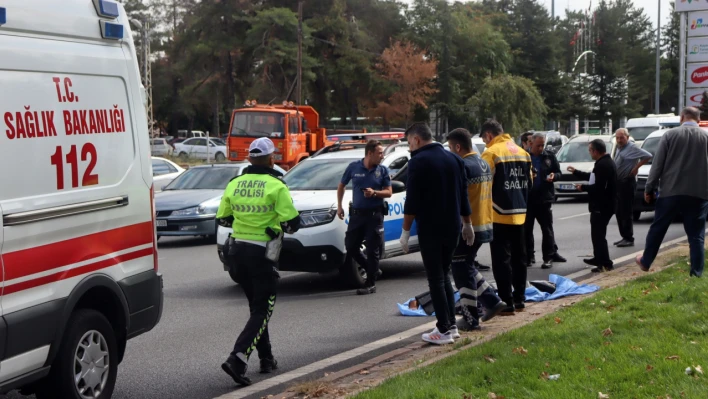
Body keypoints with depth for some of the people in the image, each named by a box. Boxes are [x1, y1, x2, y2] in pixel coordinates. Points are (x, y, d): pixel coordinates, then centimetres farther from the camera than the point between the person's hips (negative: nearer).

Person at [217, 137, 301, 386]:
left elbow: (222, 219, 12)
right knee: (262, 311, -2)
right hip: (263, 254, -6)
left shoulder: (234, 184, 3)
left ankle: (266, 359, 26)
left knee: (256, 307, 20)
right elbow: (292, 223, -15)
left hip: (239, 249, 6)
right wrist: (284, 224, 8)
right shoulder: (276, 186, -12)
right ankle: (237, 359, -17)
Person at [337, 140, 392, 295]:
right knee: (350, 247, 4)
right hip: (356, 213, 2)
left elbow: (389, 192, 2)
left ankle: (370, 284, 6)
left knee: (372, 250, -1)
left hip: (375, 214, -2)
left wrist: (374, 193, -17)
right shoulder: (354, 167, 0)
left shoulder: (383, 170, 0)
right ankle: (372, 269, 25)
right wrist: (339, 206, 6)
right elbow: (341, 186, 12)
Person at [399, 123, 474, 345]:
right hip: (452, 227, 7)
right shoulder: (453, 159, 11)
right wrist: (467, 224, 23)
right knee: (444, 275, 17)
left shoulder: (419, 161, -12)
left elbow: (412, 200, -15)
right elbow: (463, 194, 15)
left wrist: (405, 230, -10)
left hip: (430, 229, -7)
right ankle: (451, 324, 17)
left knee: (436, 279, -3)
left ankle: (444, 330, -3)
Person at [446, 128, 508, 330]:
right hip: (484, 225, 9)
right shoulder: (484, 165, 11)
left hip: (467, 228, -9)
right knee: (467, 267, 21)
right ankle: (492, 301, 18)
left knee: (462, 272, 0)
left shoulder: (463, 166, -17)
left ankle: (470, 319, 4)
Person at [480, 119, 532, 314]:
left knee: (501, 259, -3)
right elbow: (529, 182, 16)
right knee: (519, 258, 14)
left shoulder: (491, 153, -13)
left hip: (500, 215, -7)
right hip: (519, 213, 7)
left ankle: (506, 302, -4)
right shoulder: (522, 152, 12)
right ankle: (519, 299, 20)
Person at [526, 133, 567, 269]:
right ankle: (528, 256, 16)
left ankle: (549, 256, 12)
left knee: (547, 228, 4)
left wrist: (553, 176, -11)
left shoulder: (550, 157, 6)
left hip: (544, 198, 1)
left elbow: (558, 173, 10)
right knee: (526, 229, 6)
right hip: (527, 198, -1)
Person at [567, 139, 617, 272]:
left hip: (601, 206, -11)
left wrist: (583, 187, -14)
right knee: (598, 233, 22)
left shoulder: (603, 165, -23)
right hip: (605, 204, 11)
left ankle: (606, 263, -4)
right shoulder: (606, 162, 14)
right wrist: (576, 172, 30)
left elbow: (599, 187, -28)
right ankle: (599, 259, 35)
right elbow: (594, 178, 26)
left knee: (598, 234, -6)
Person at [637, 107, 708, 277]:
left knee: (657, 229, 15)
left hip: (671, 191, 0)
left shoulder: (670, 135, -1)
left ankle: (645, 261, 27)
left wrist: (649, 188, 5)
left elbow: (657, 164, -2)